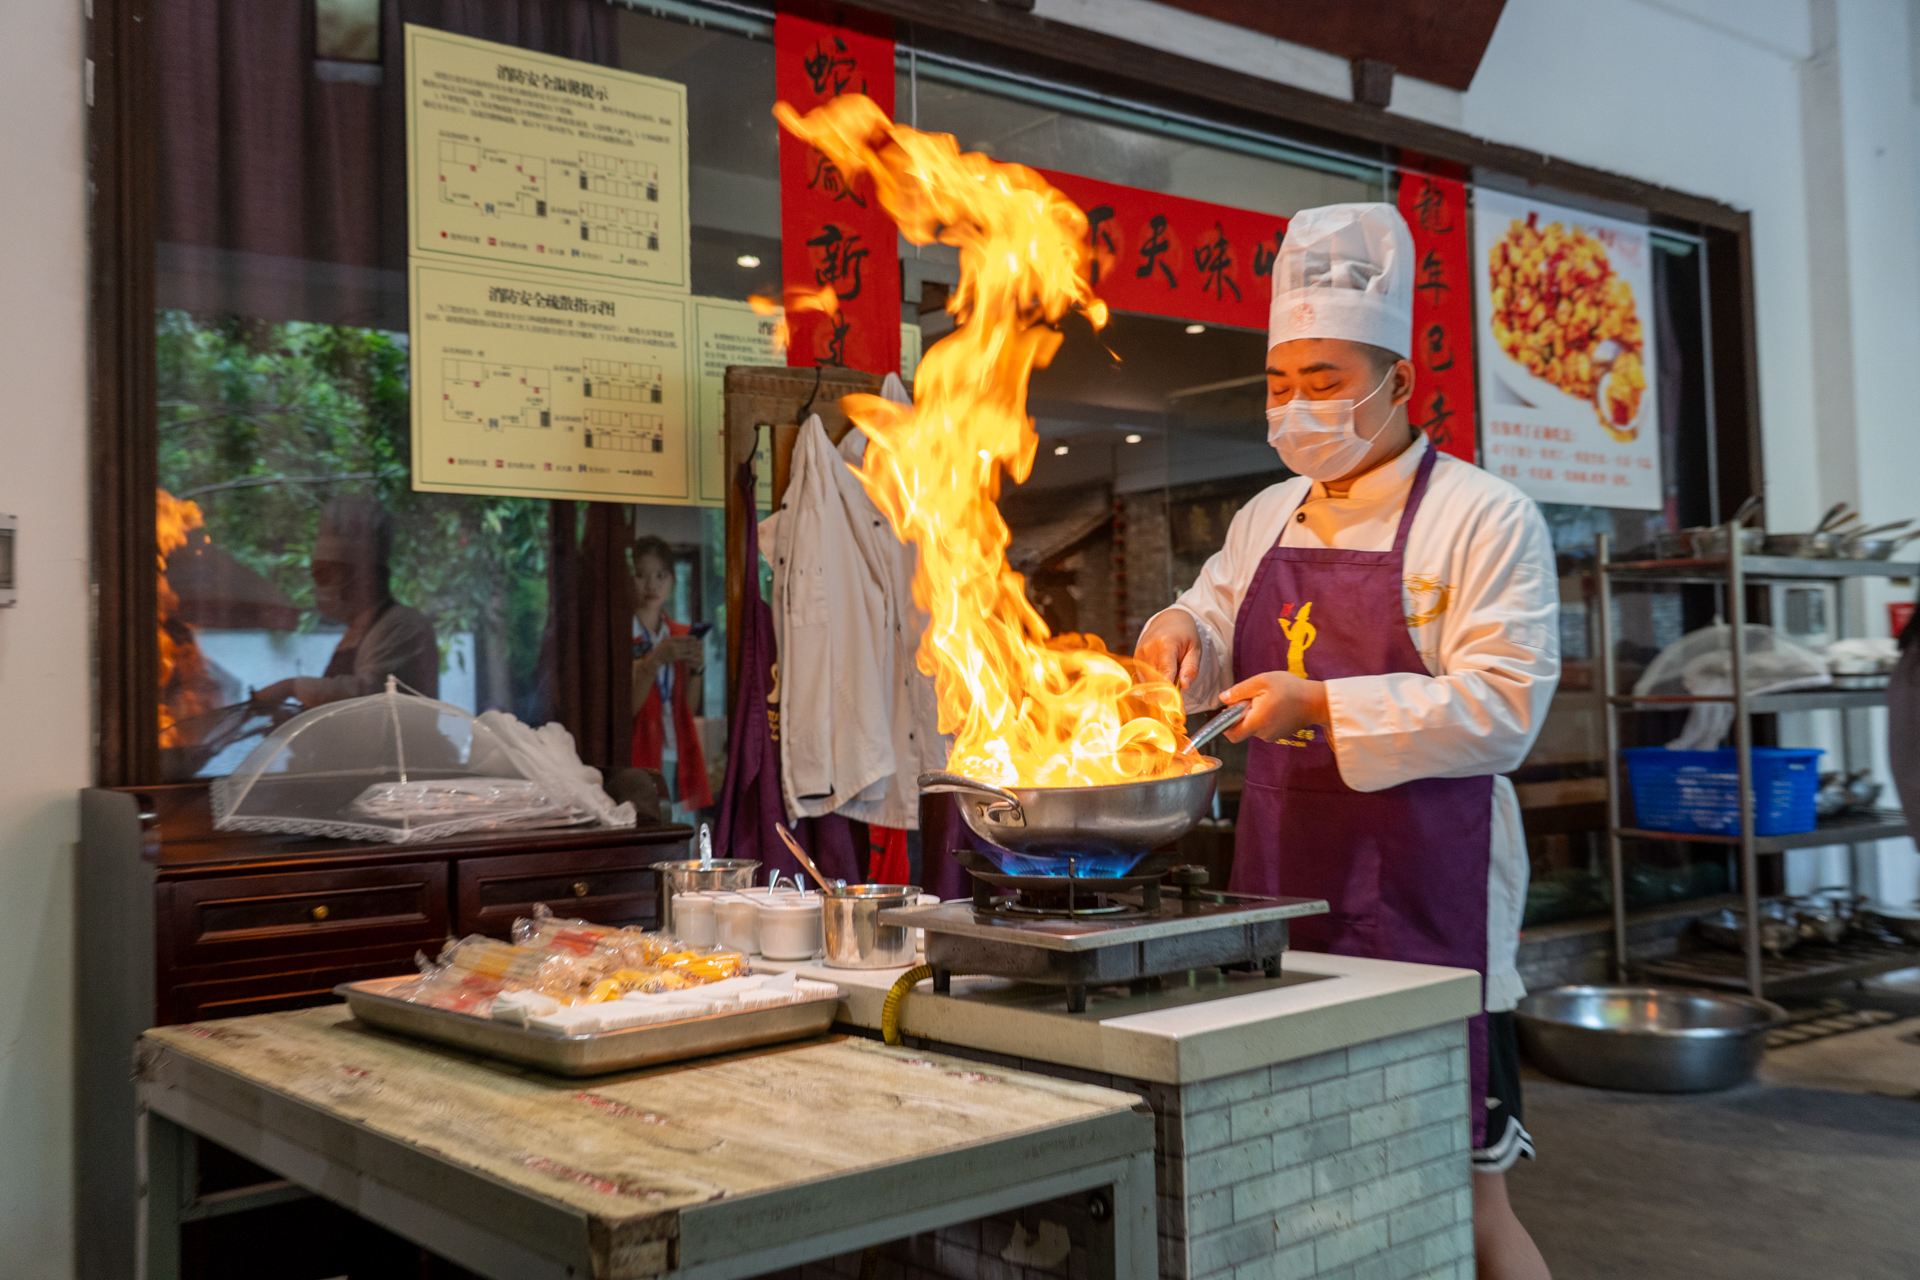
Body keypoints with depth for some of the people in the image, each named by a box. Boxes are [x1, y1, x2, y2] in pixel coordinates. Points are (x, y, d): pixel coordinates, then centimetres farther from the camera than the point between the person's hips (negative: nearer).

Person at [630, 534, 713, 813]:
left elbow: (688, 710, 12)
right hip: (640, 762, -5)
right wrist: (656, 660, -20)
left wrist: (696, 668, -3)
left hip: (680, 761, 5)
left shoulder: (681, 636, 15)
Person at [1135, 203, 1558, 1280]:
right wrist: (1183, 634, -1)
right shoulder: (1270, 518, 13)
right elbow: (1216, 633, 22)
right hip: (1281, 889, 6)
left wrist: (1321, 704, -22)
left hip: (1424, 907, -6)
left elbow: (1502, 708, -15)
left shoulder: (1484, 517, -7)